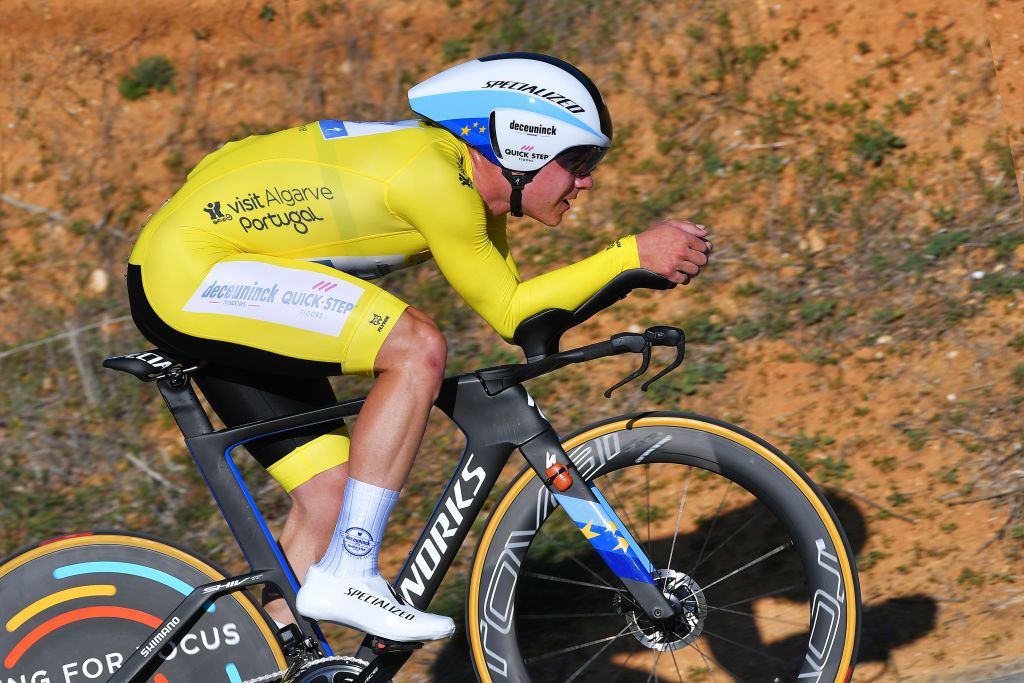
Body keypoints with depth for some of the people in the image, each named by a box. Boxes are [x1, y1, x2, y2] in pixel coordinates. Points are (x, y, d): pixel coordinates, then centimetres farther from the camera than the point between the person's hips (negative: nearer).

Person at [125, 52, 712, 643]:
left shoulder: (474, 193, 6)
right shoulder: (436, 175, -22)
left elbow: (511, 311, 10)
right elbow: (508, 313, -16)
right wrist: (631, 255, -17)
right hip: (188, 269, -10)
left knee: (333, 494, 6)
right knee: (417, 346, -22)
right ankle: (346, 575, -18)